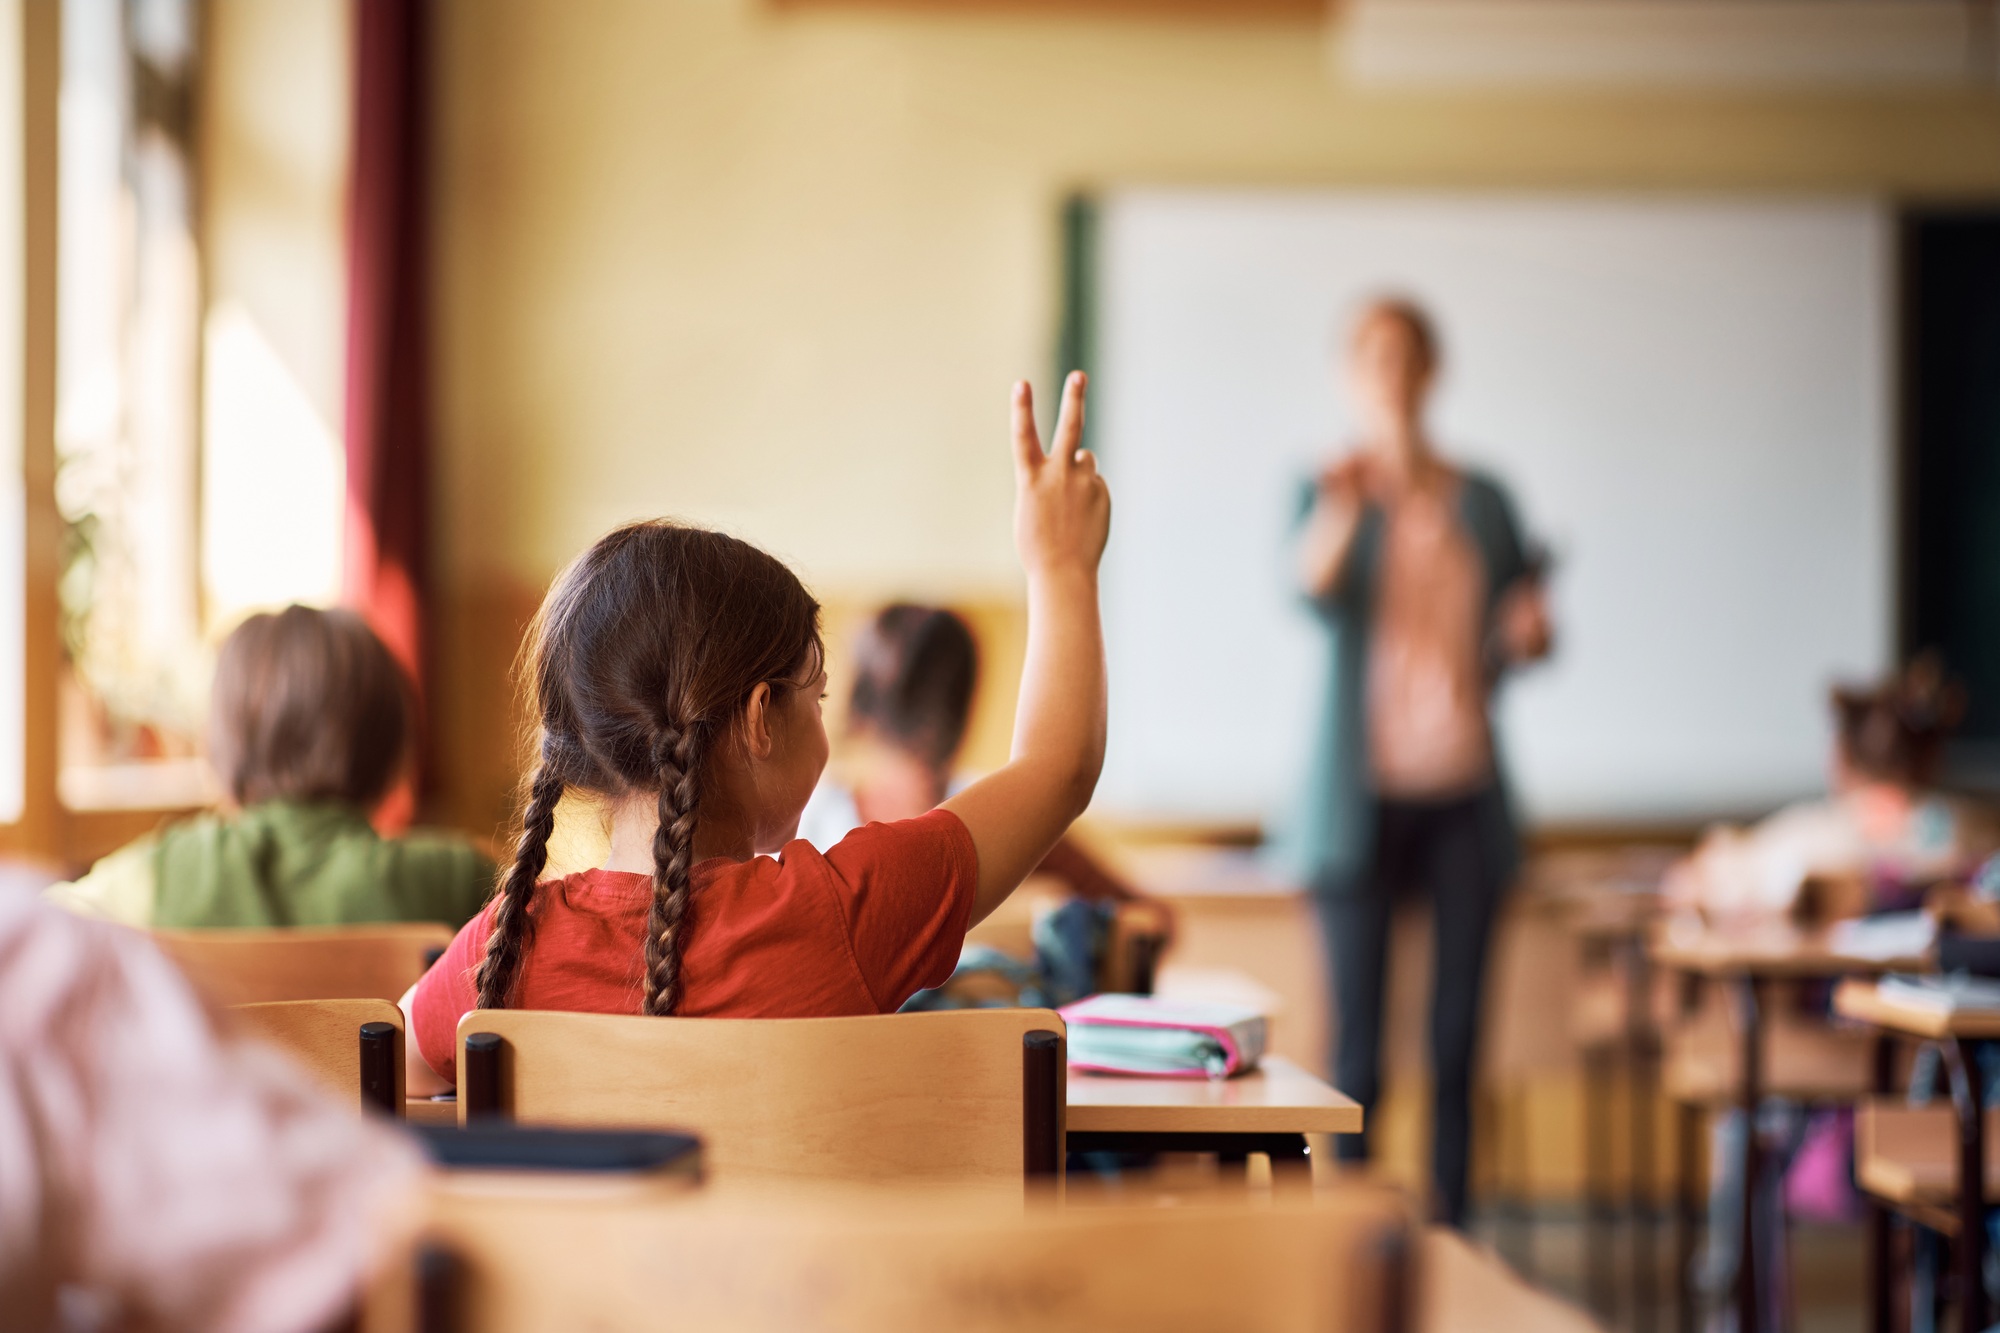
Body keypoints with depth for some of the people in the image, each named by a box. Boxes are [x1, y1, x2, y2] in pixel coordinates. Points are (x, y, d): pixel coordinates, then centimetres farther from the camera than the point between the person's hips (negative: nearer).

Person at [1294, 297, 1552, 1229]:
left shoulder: (1482, 499, 10)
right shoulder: (1331, 489, 1)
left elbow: (1517, 635, 17)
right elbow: (1314, 595, -19)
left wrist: (1529, 634, -7)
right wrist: (1342, 512, -39)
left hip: (1464, 794, 3)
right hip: (1362, 791, -3)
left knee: (1458, 1038, 3)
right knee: (1357, 1043, -4)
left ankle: (1451, 1239, 10)